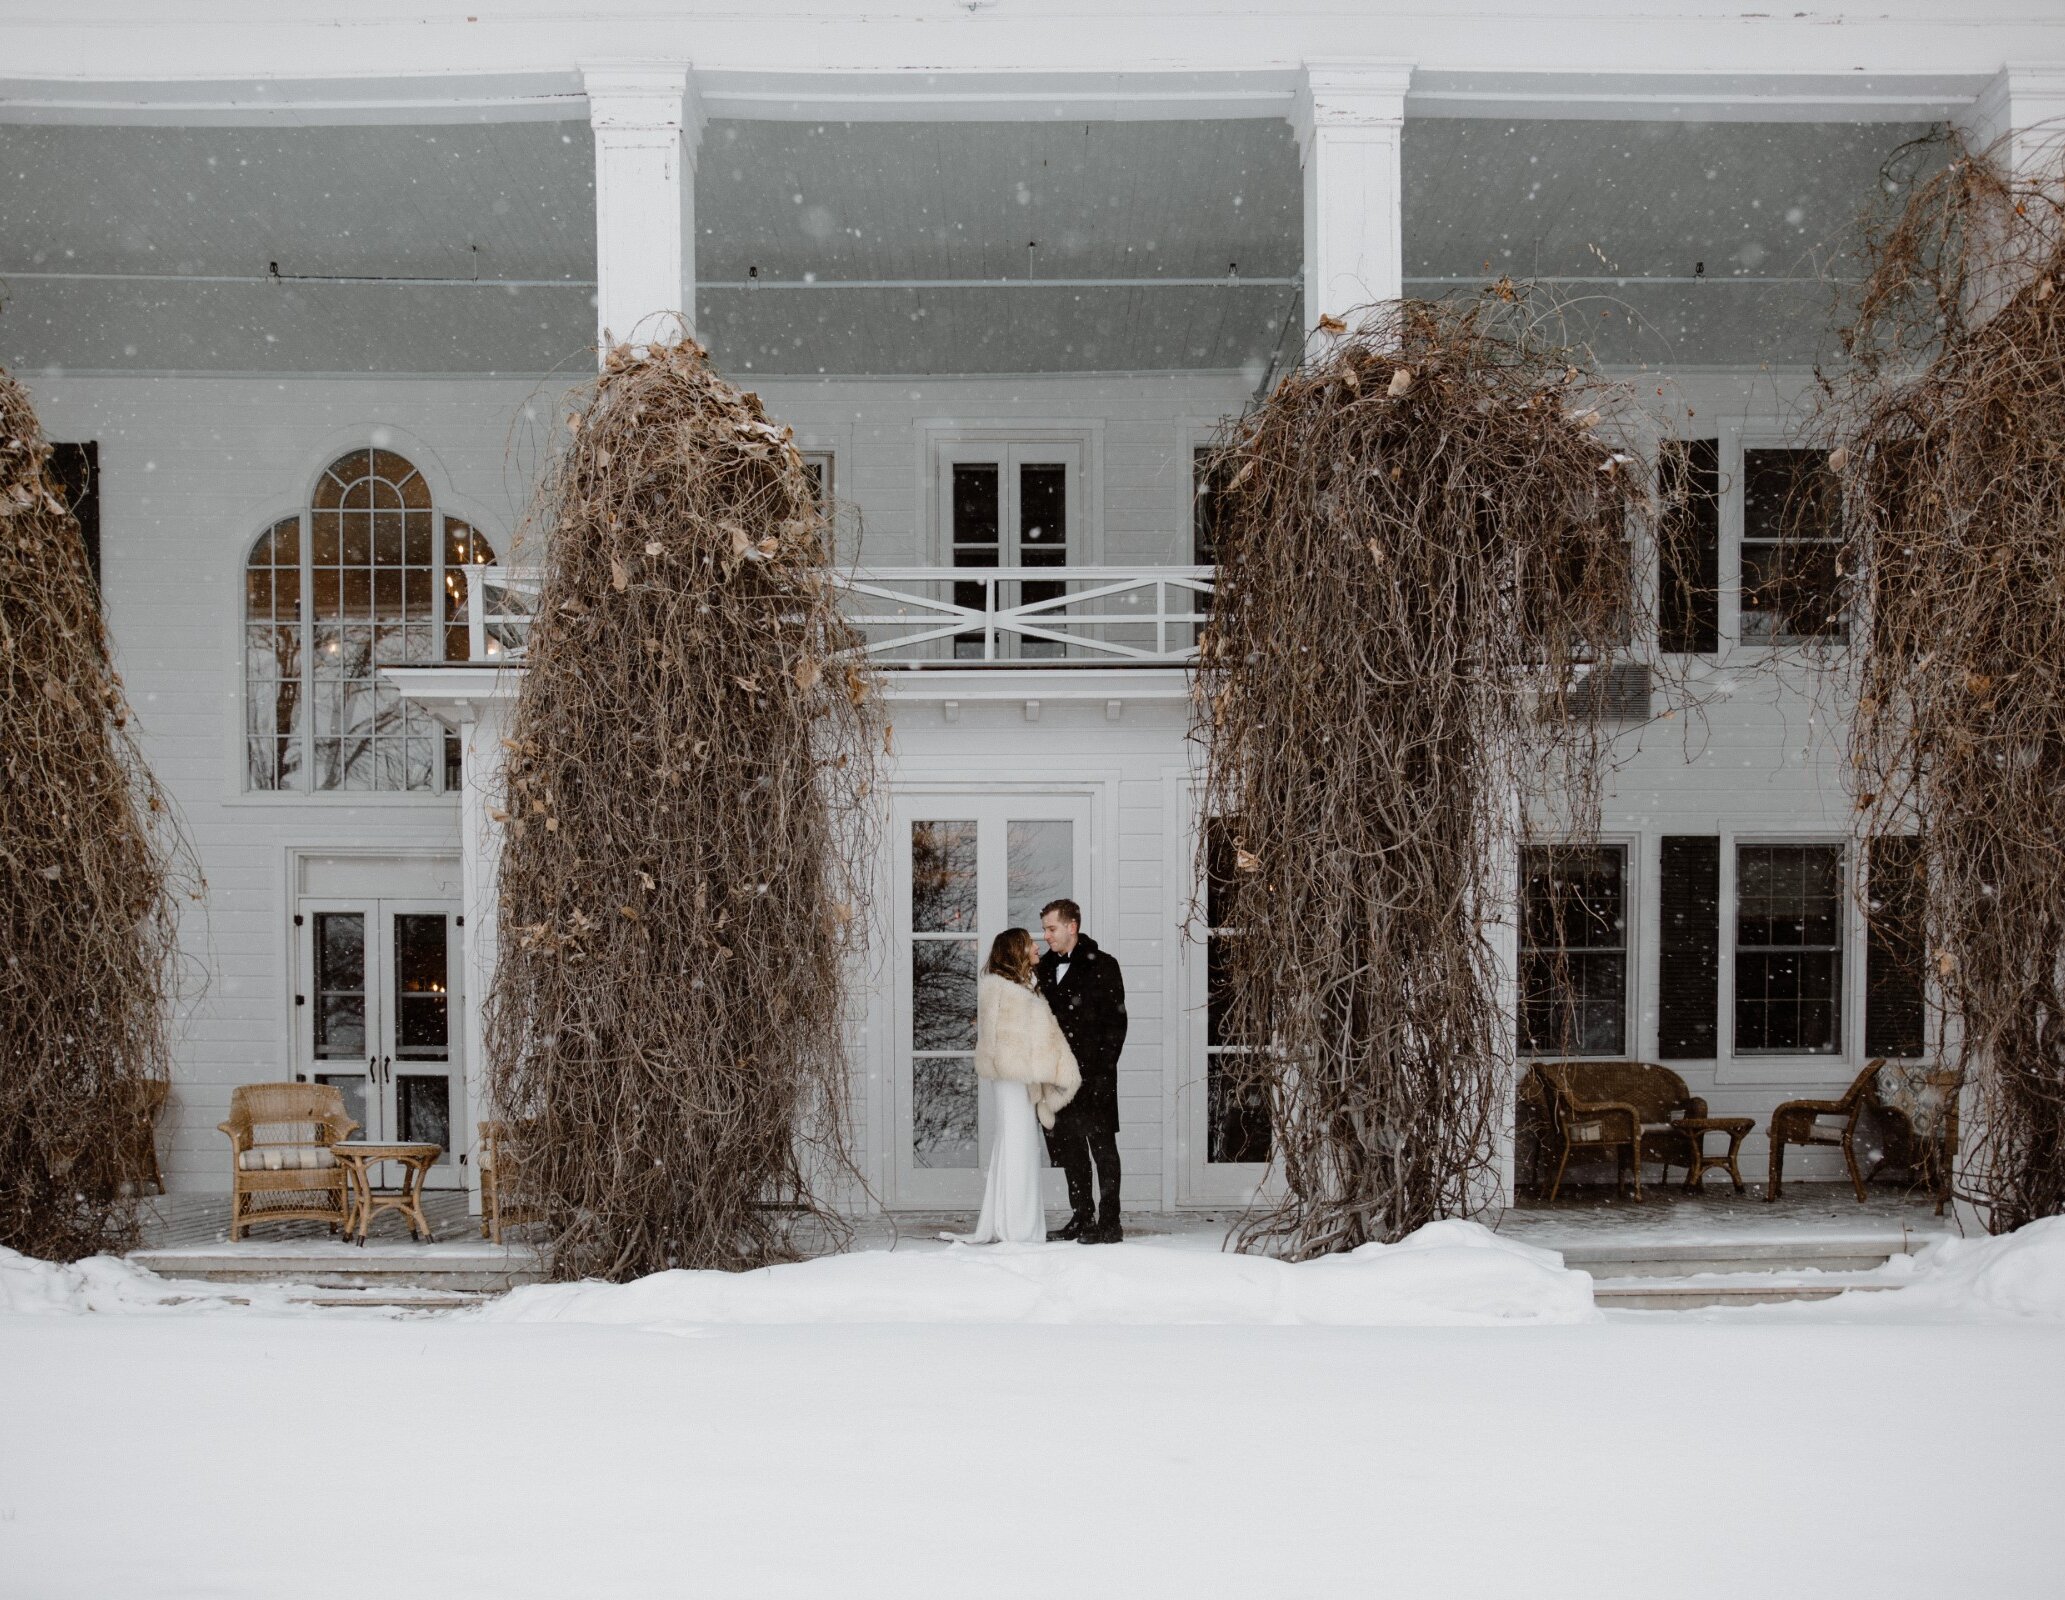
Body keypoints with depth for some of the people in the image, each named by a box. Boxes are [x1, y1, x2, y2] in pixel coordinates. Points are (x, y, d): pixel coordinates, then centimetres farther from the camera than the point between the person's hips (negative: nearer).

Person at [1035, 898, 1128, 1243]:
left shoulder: (1102, 965, -5)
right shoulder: (1046, 967, 13)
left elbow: (1116, 1021, -8)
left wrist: (1103, 1070, -14)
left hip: (1093, 1073, -7)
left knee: (1102, 1146, -3)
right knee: (1068, 1147, 11)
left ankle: (1109, 1224, 0)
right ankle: (1081, 1218, 19)